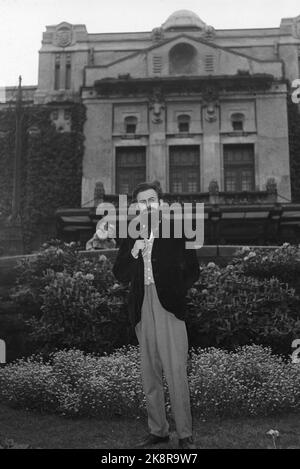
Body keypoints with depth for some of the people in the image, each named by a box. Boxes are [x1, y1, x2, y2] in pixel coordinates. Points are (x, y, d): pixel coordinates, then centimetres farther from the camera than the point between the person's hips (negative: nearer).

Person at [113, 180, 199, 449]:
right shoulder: (130, 238, 13)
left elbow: (192, 270, 9)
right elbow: (120, 276, 8)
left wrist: (177, 293, 1)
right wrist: (134, 252, -7)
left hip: (169, 308, -4)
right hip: (143, 311, 4)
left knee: (176, 374, -8)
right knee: (149, 375, 9)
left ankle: (185, 435, 1)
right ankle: (158, 430, 20)